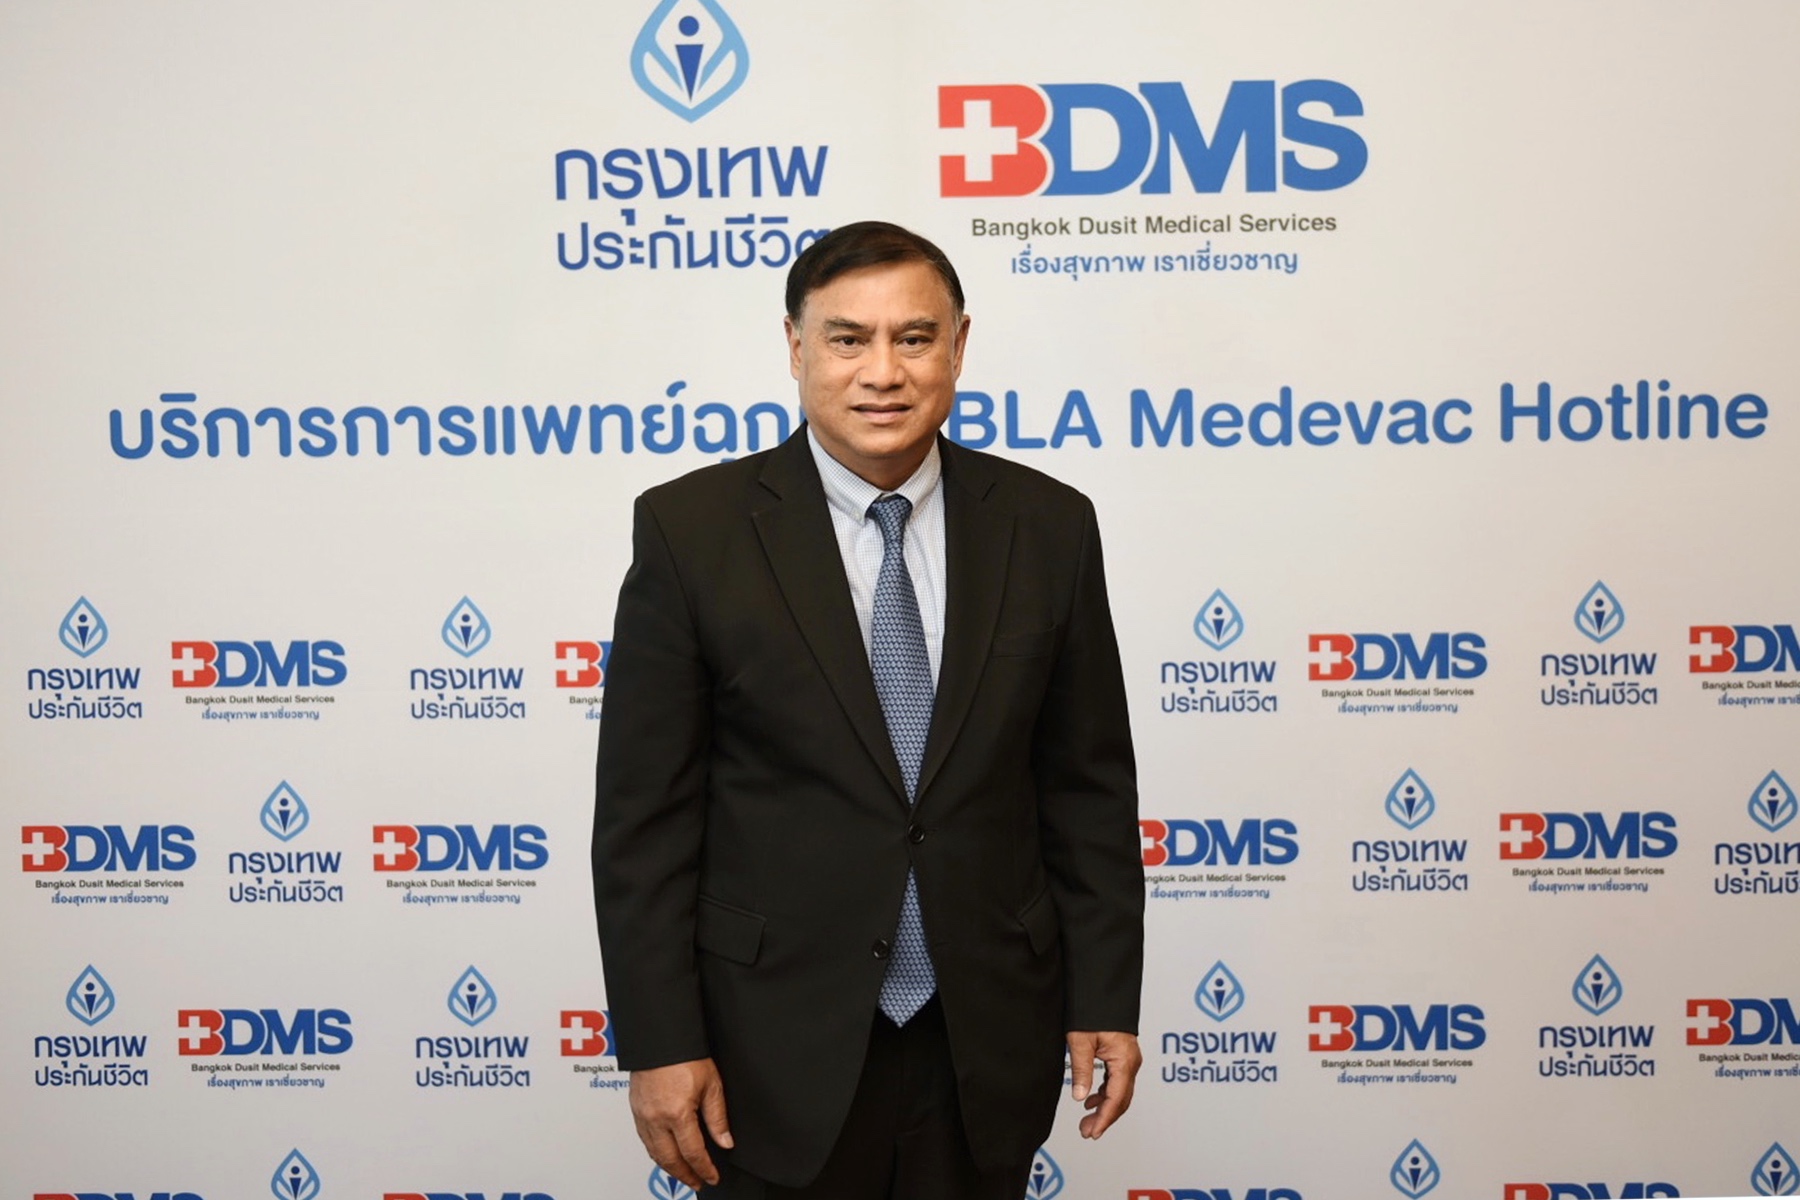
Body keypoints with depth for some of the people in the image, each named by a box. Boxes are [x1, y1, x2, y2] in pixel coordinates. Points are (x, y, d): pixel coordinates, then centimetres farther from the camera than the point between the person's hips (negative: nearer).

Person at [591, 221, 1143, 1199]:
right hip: (780, 1044, -2)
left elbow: (1089, 787, 4)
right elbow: (644, 815, -7)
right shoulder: (692, 530, -8)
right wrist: (660, 1044, -9)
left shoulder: (1048, 526, 0)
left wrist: (1106, 999, 3)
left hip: (990, 1038, 2)